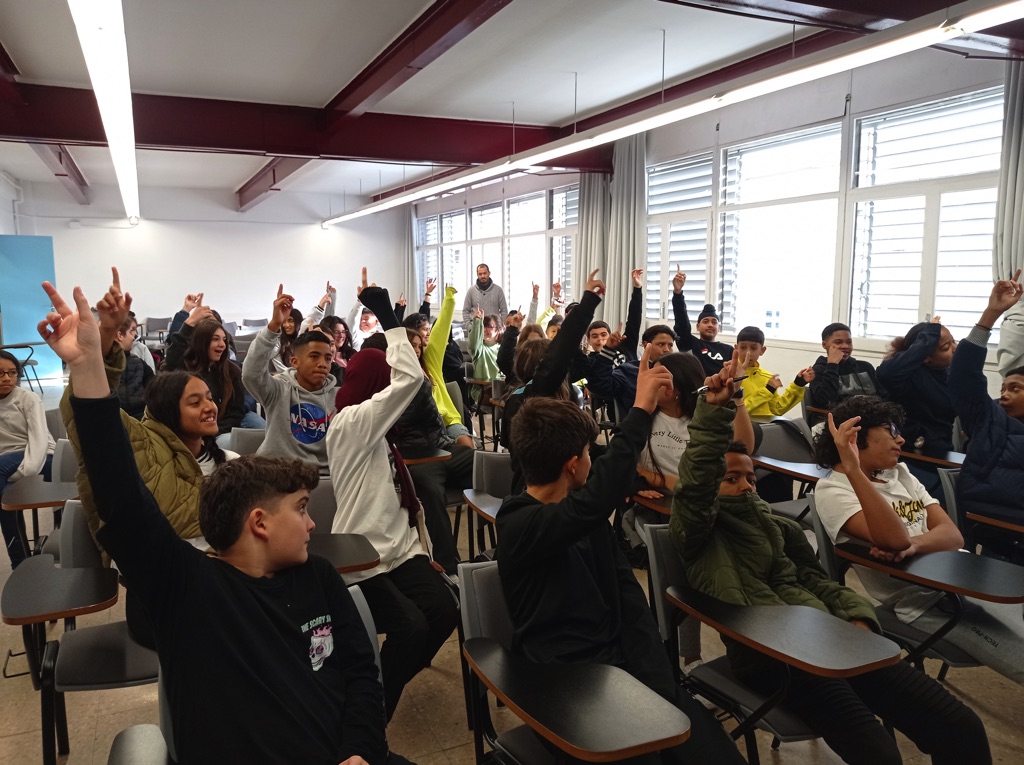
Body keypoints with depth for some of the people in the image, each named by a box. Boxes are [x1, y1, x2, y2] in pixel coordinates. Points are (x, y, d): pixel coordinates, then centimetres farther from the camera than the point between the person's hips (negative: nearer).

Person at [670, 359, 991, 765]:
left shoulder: (781, 528, 26)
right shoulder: (699, 533, 7)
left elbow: (817, 581, 21)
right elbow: (692, 485, -12)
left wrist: (858, 619, -1)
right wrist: (713, 412, -23)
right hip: (770, 653, -6)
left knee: (962, 729, -8)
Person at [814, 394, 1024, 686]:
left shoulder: (900, 473, 12)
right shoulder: (832, 489, -9)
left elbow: (953, 535, 1)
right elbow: (894, 539, -26)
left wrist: (912, 545, -21)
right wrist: (852, 469, -35)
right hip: (926, 600, -7)